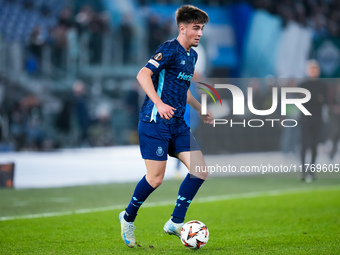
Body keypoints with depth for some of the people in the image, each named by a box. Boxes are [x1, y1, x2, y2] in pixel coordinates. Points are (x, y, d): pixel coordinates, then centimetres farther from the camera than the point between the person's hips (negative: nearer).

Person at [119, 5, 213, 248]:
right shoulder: (170, 49, -11)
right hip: (155, 122, -8)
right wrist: (159, 103, -32)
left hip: (177, 123, 8)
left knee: (200, 170, -5)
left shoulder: (192, 55, 16)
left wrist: (201, 110, 28)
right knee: (156, 178, -6)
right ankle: (128, 218, 19)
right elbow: (143, 75, -22)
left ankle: (175, 223, 2)